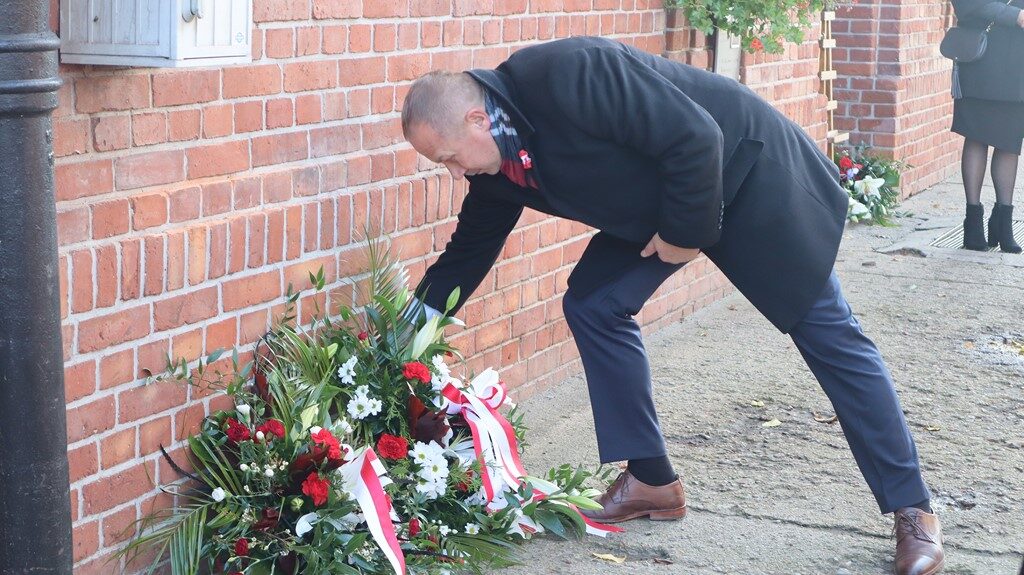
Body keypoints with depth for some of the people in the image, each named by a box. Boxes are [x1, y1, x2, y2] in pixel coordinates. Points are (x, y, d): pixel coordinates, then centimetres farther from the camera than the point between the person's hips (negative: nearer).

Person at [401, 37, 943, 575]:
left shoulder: (568, 75, -33)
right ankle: (651, 480, 9)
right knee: (592, 305, -2)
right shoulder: (496, 165, -6)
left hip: (751, 169, -8)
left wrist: (685, 233, -19)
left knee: (827, 334, -3)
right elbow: (467, 251, 7)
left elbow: (695, 139, -32)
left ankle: (911, 507, 6)